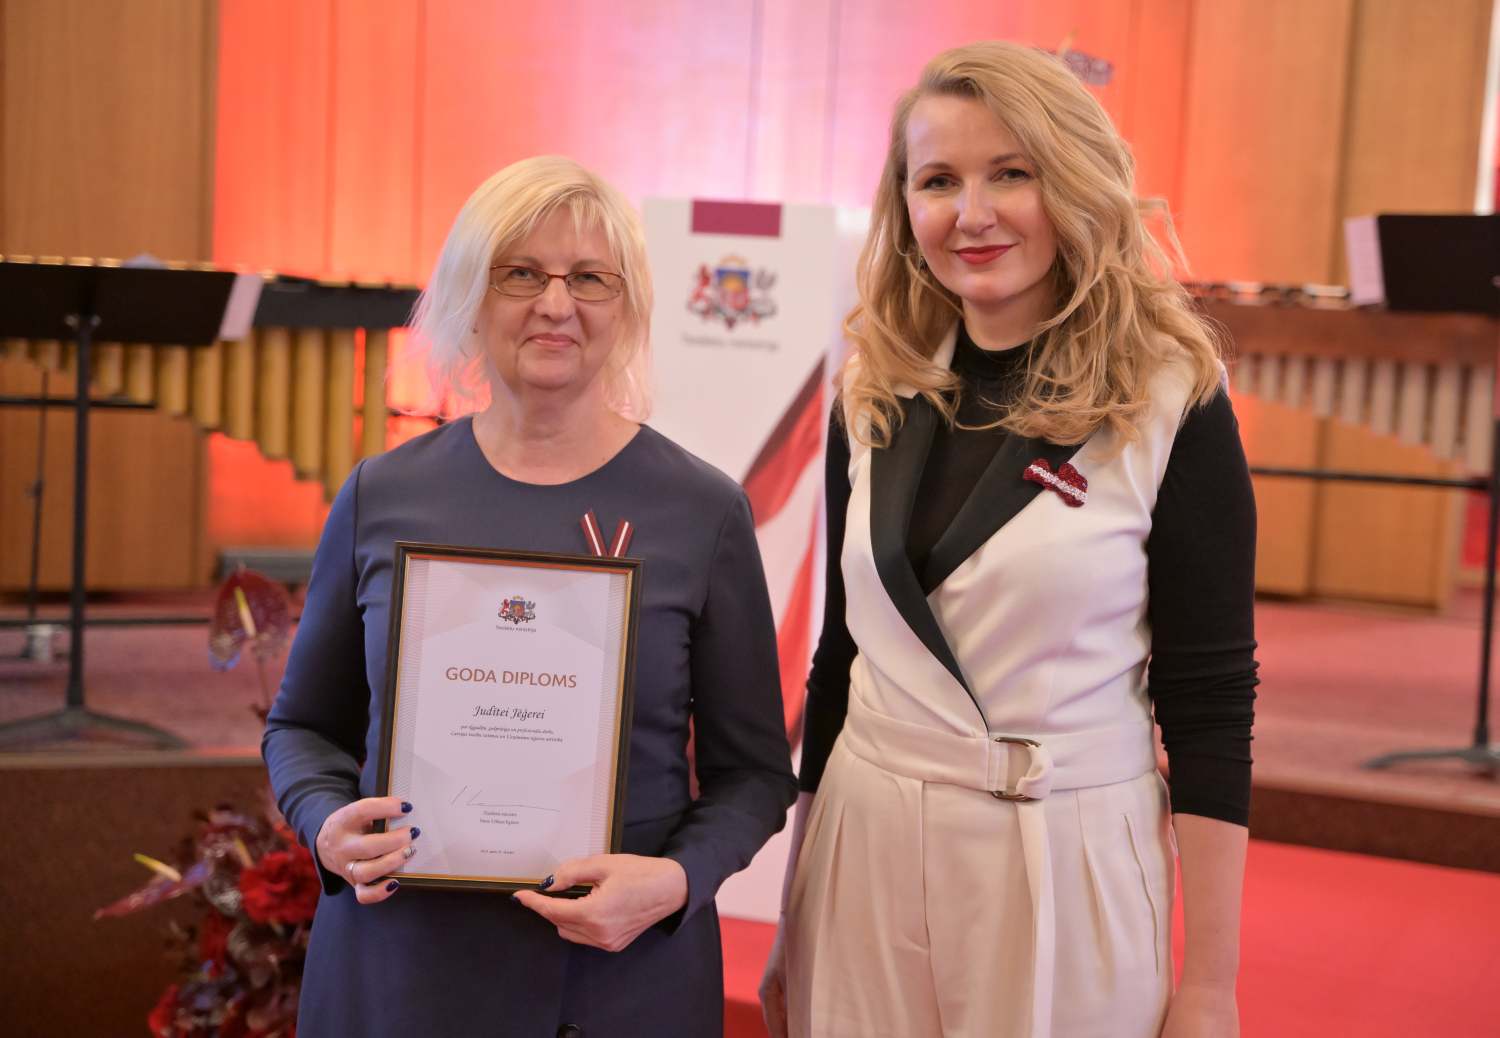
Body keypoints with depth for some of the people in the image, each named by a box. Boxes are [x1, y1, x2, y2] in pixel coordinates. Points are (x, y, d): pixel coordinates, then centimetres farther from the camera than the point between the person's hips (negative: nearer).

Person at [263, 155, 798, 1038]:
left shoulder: (704, 511, -5)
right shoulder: (383, 497, 0)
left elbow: (754, 770, 0)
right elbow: (304, 724, 11)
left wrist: (678, 879, -16)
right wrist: (328, 824, -8)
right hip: (396, 961, 2)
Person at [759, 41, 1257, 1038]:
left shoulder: (1169, 401, -10)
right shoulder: (875, 396, 2)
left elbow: (1211, 702, -9)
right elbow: (843, 646, 9)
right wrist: (794, 914, 12)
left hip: (1068, 865, -3)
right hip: (865, 844, 4)